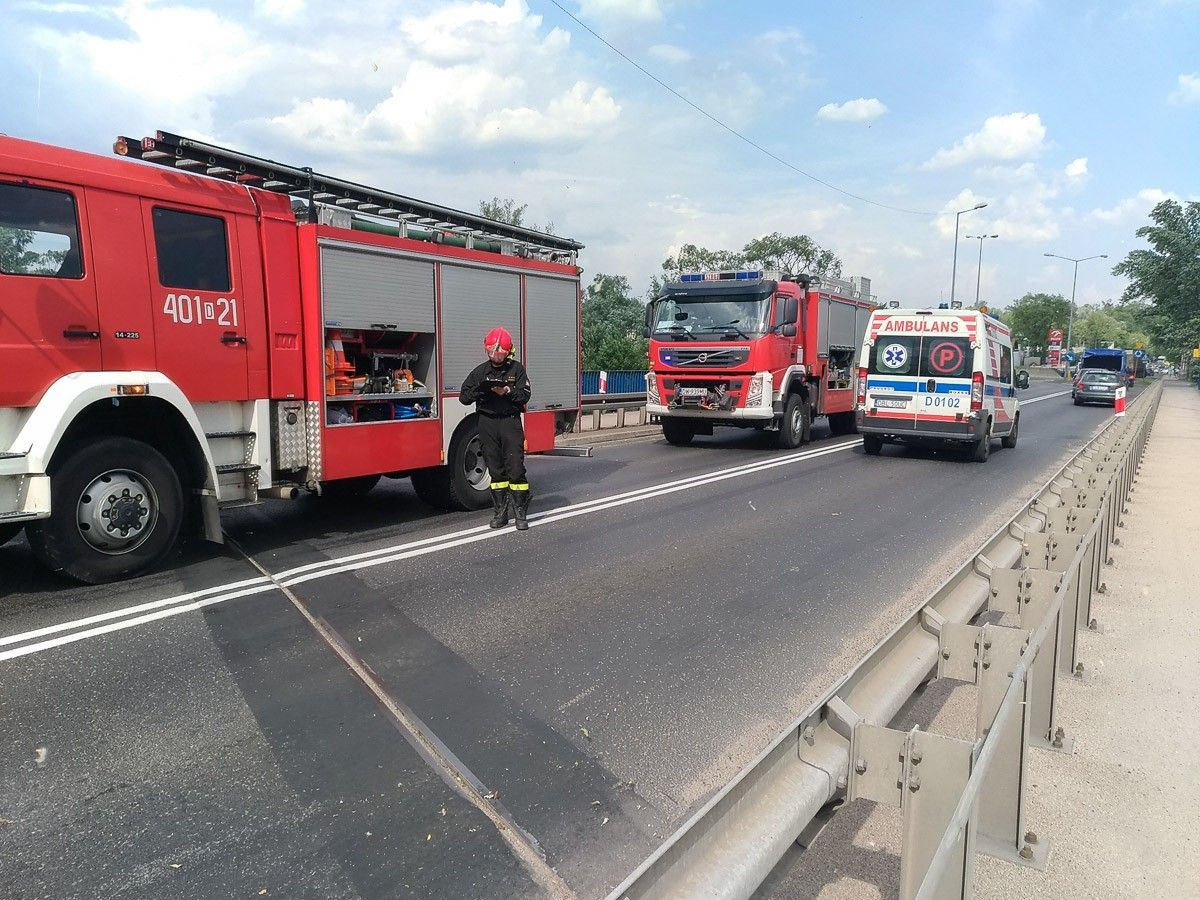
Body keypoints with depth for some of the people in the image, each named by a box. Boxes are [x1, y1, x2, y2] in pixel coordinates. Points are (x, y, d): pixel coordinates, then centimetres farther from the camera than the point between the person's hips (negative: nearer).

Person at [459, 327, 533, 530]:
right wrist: (480, 389, -16)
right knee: (496, 471, 7)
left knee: (515, 469, -6)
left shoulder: (517, 369, 3)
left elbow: (524, 395, -5)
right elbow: (464, 397, 2)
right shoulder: (480, 371, 8)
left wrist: (507, 391, -22)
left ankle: (521, 513, 1)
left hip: (510, 422, -2)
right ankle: (500, 512, 14)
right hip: (488, 424, 2)